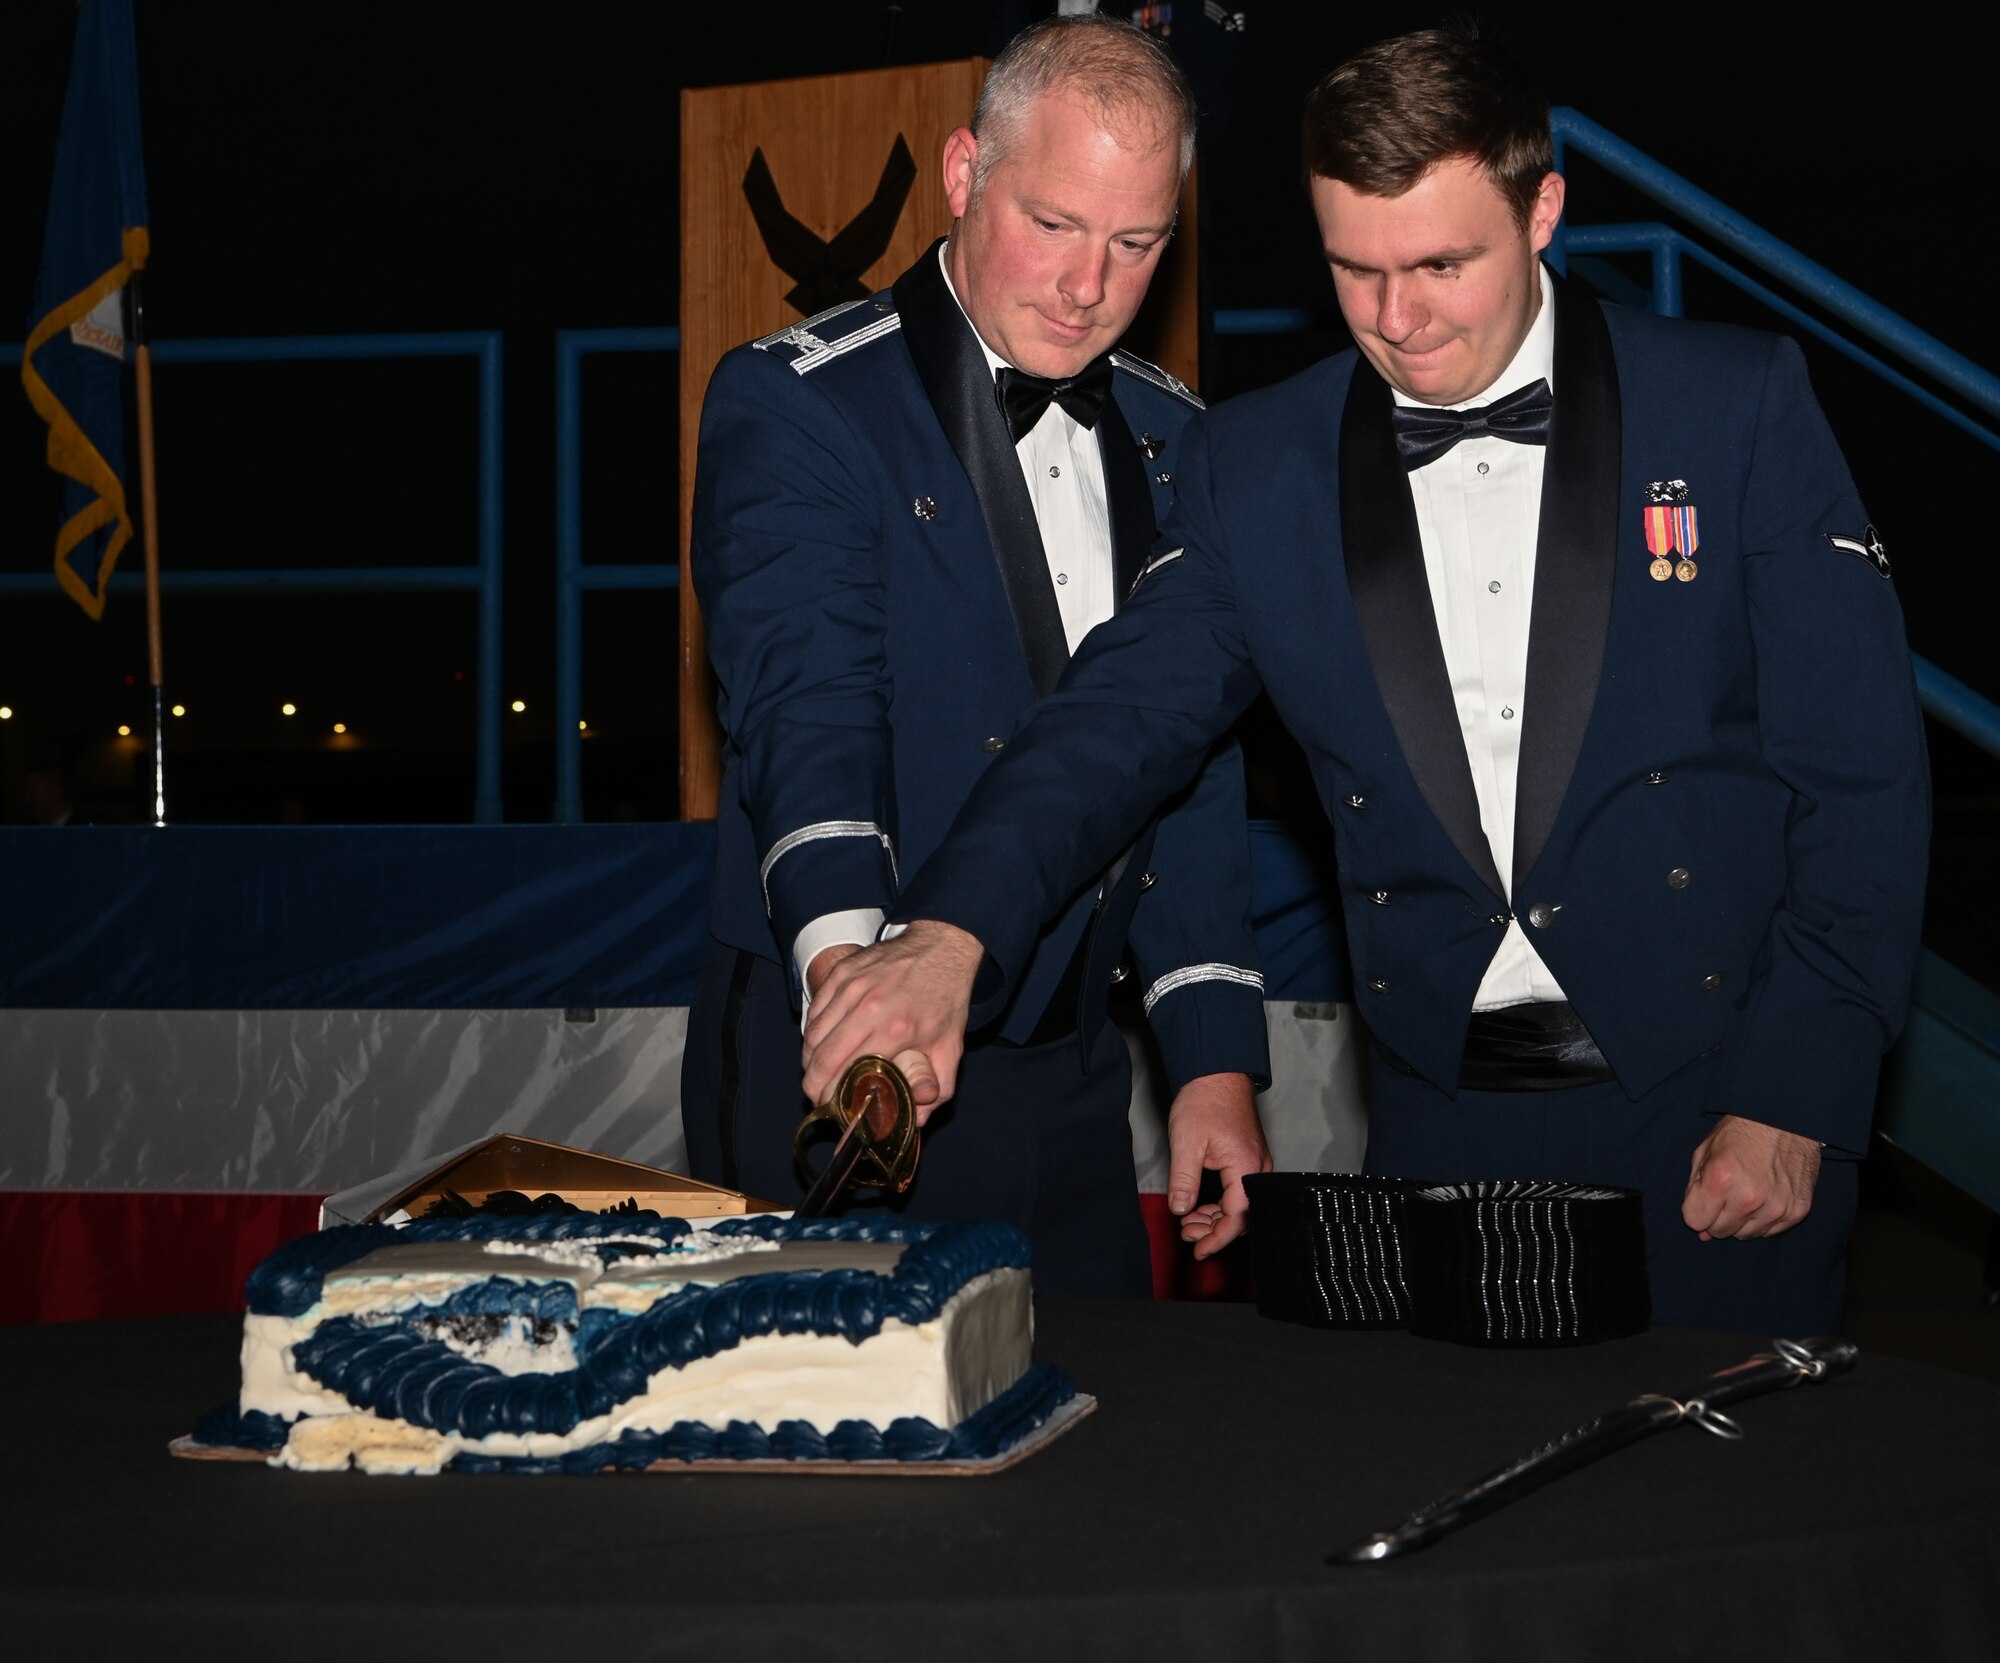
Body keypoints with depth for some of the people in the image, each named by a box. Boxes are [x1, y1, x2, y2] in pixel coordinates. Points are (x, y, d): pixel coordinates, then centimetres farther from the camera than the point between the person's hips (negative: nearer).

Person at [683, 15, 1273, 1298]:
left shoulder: (1174, 445, 9)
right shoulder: (795, 407, -9)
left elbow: (1195, 769, 11)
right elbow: (804, 704, -24)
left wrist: (1218, 1062, 3)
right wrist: (846, 957, -41)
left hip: (1074, 1089, 5)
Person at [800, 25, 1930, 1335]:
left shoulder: (1740, 406, -4)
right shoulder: (1256, 467, 2)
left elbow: (1860, 771, -4)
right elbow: (1123, 718, -4)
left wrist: (1794, 1095, -10)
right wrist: (949, 932, -23)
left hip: (1720, 1103, -2)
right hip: (1443, 1116, 2)